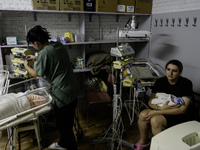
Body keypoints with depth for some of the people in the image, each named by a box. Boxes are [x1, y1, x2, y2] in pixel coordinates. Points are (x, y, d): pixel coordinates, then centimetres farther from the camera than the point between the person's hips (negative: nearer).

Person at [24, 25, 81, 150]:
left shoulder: (44, 53, -19)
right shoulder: (59, 45, 4)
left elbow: (36, 74, -4)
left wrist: (26, 65, 14)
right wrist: (36, 58, 25)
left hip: (62, 94, -9)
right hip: (73, 89, 9)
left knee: (62, 124, 11)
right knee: (68, 121, 23)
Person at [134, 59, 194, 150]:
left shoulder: (186, 84, -14)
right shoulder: (160, 81, -1)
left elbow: (182, 110, -20)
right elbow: (150, 101, 0)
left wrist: (157, 112, -25)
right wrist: (161, 108, -24)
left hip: (179, 116, -4)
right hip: (161, 109, 5)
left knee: (155, 120, -30)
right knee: (142, 115, -22)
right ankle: (143, 142, 4)